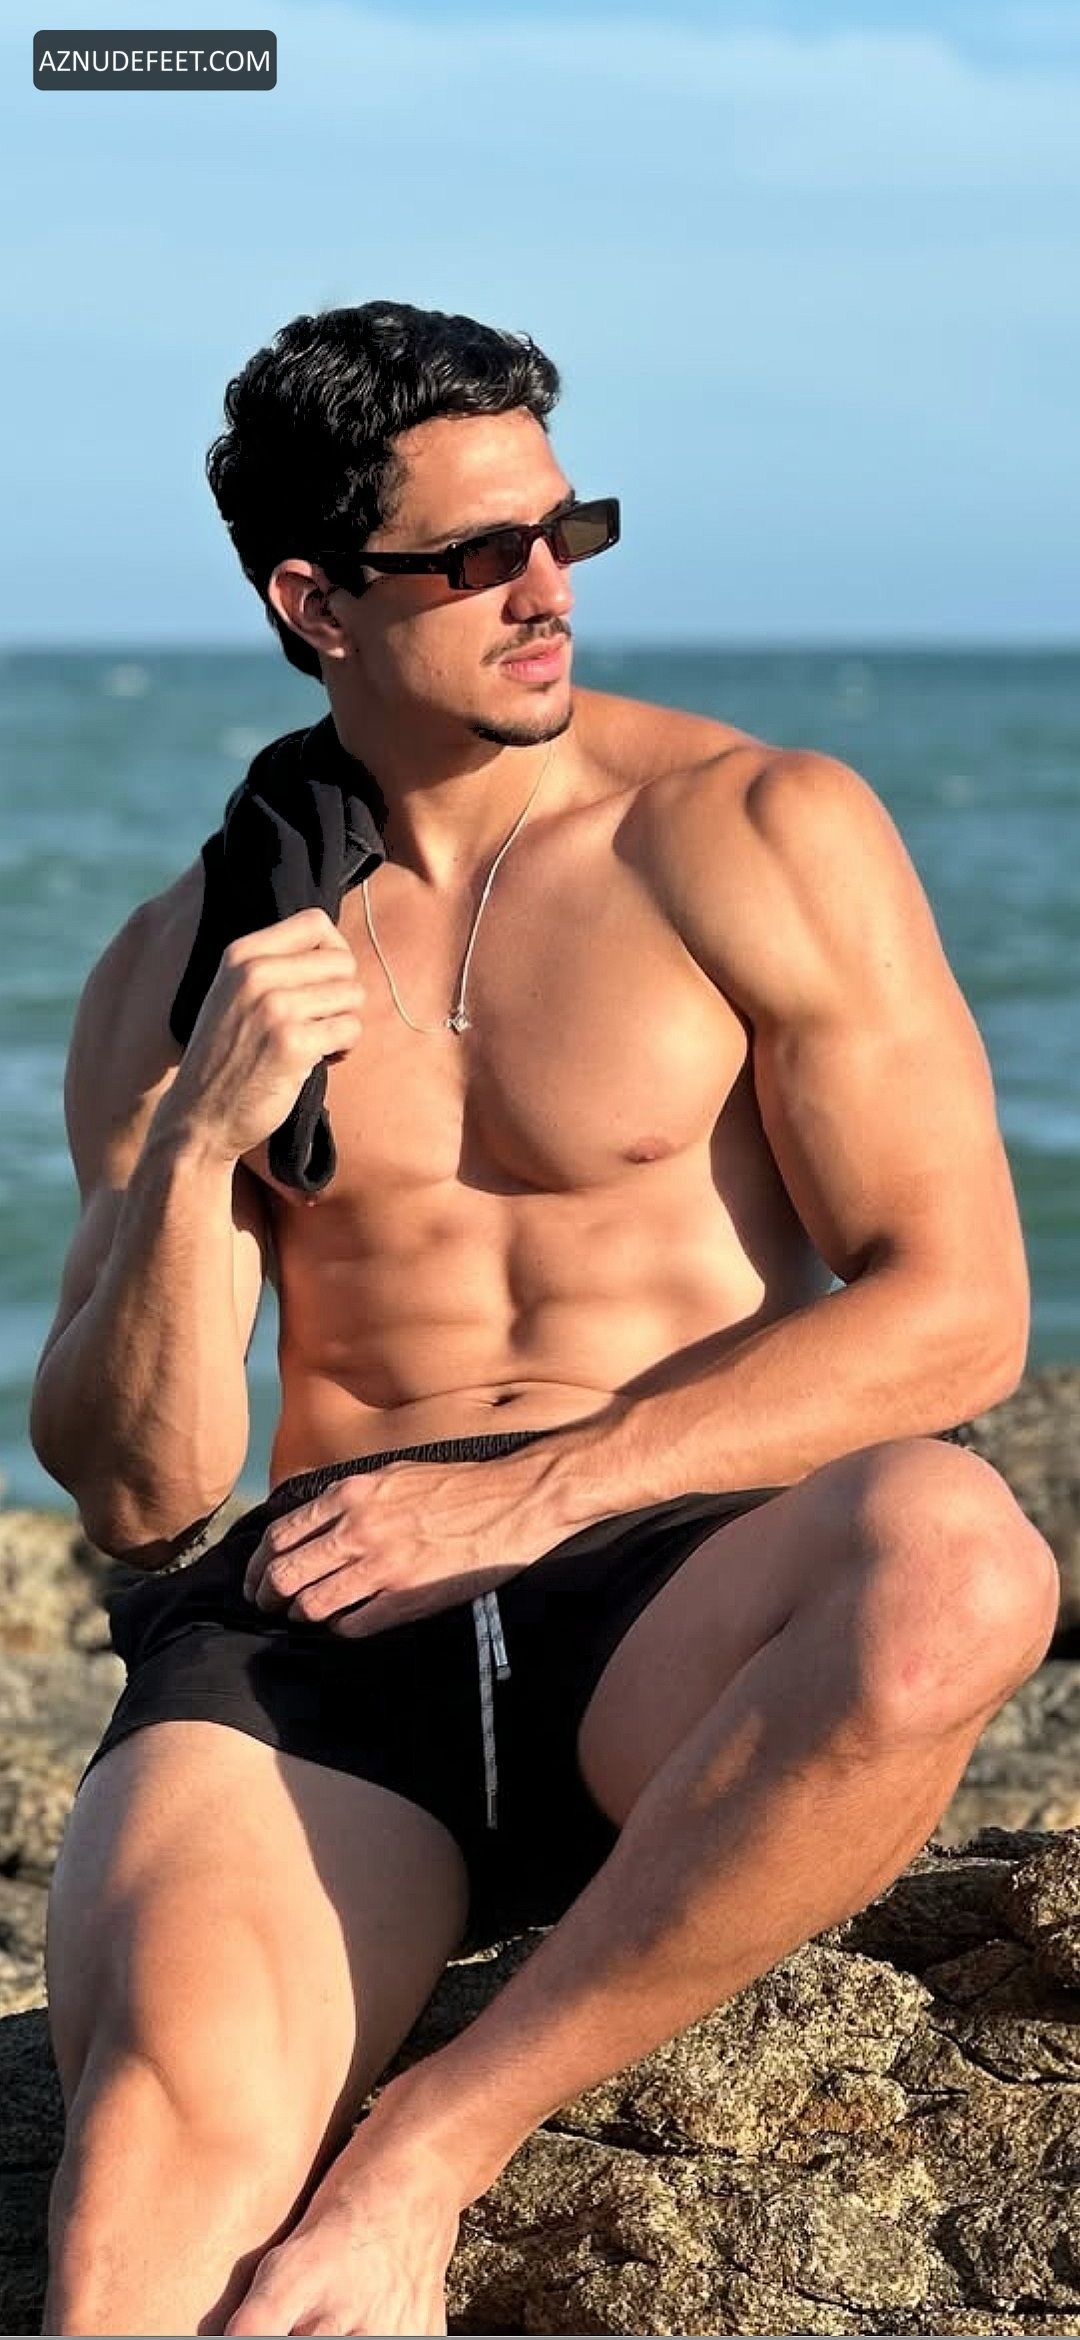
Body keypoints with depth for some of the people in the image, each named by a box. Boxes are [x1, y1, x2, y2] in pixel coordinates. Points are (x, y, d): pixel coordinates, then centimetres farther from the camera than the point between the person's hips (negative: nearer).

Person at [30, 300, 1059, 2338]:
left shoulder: (759, 834, 4)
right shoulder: (181, 968, 12)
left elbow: (957, 1309, -3)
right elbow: (134, 1492, 9)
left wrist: (532, 1491, -13)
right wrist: (197, 1149, -10)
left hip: (681, 1591, 0)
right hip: (315, 1623, 1)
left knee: (951, 1565, -38)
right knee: (170, 2085, -35)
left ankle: (424, 2155, -25)